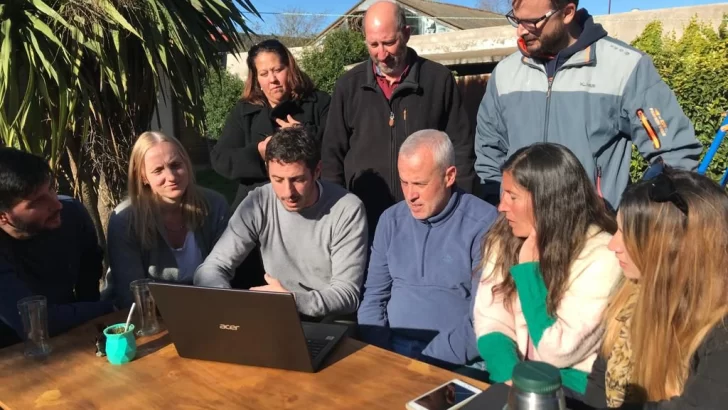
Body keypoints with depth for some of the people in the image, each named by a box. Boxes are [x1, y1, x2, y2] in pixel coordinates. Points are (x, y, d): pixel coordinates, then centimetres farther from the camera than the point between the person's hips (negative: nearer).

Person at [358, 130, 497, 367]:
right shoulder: (391, 220, 7)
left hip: (453, 363, -3)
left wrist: (429, 363, -17)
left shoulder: (483, 224, -9)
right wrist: (378, 355, -4)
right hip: (391, 350, 4)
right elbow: (374, 297, 10)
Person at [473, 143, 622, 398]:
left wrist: (528, 269, -17)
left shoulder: (601, 257, -18)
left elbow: (557, 352, -16)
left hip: (572, 385, -4)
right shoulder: (504, 239, -1)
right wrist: (510, 378, -18)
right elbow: (490, 320, -3)